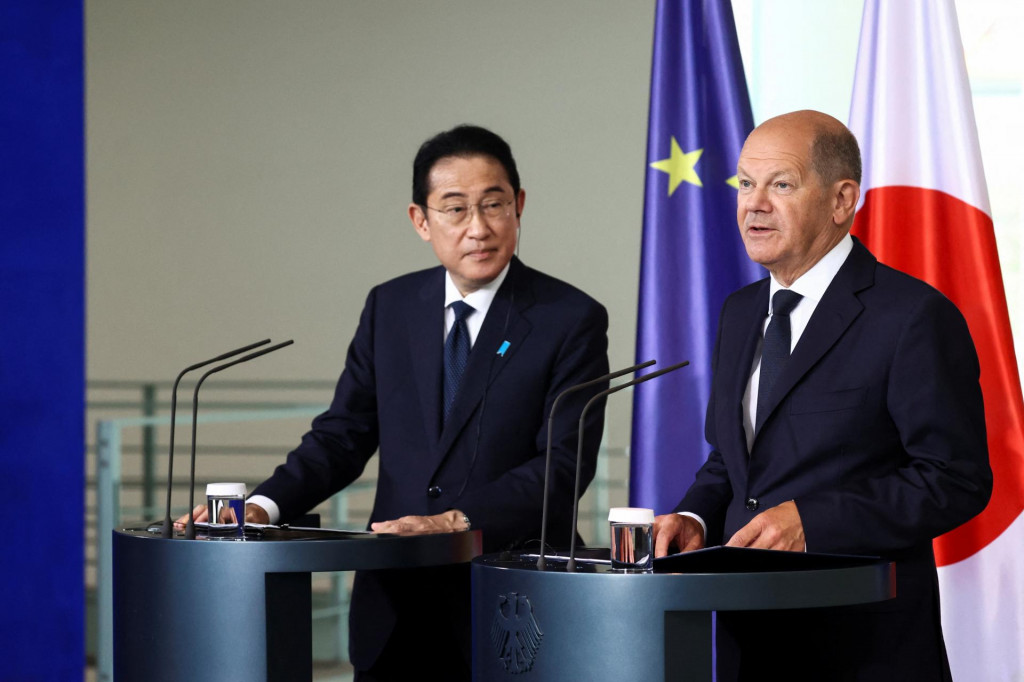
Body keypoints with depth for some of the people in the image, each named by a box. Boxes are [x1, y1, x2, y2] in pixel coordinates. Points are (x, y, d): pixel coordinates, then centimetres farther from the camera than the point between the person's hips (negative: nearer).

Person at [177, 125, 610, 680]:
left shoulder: (572, 320, -6)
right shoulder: (390, 307, 9)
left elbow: (563, 466, -14)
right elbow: (343, 435, 7)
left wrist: (458, 521, -27)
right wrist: (265, 506, -10)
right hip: (394, 611, 4)